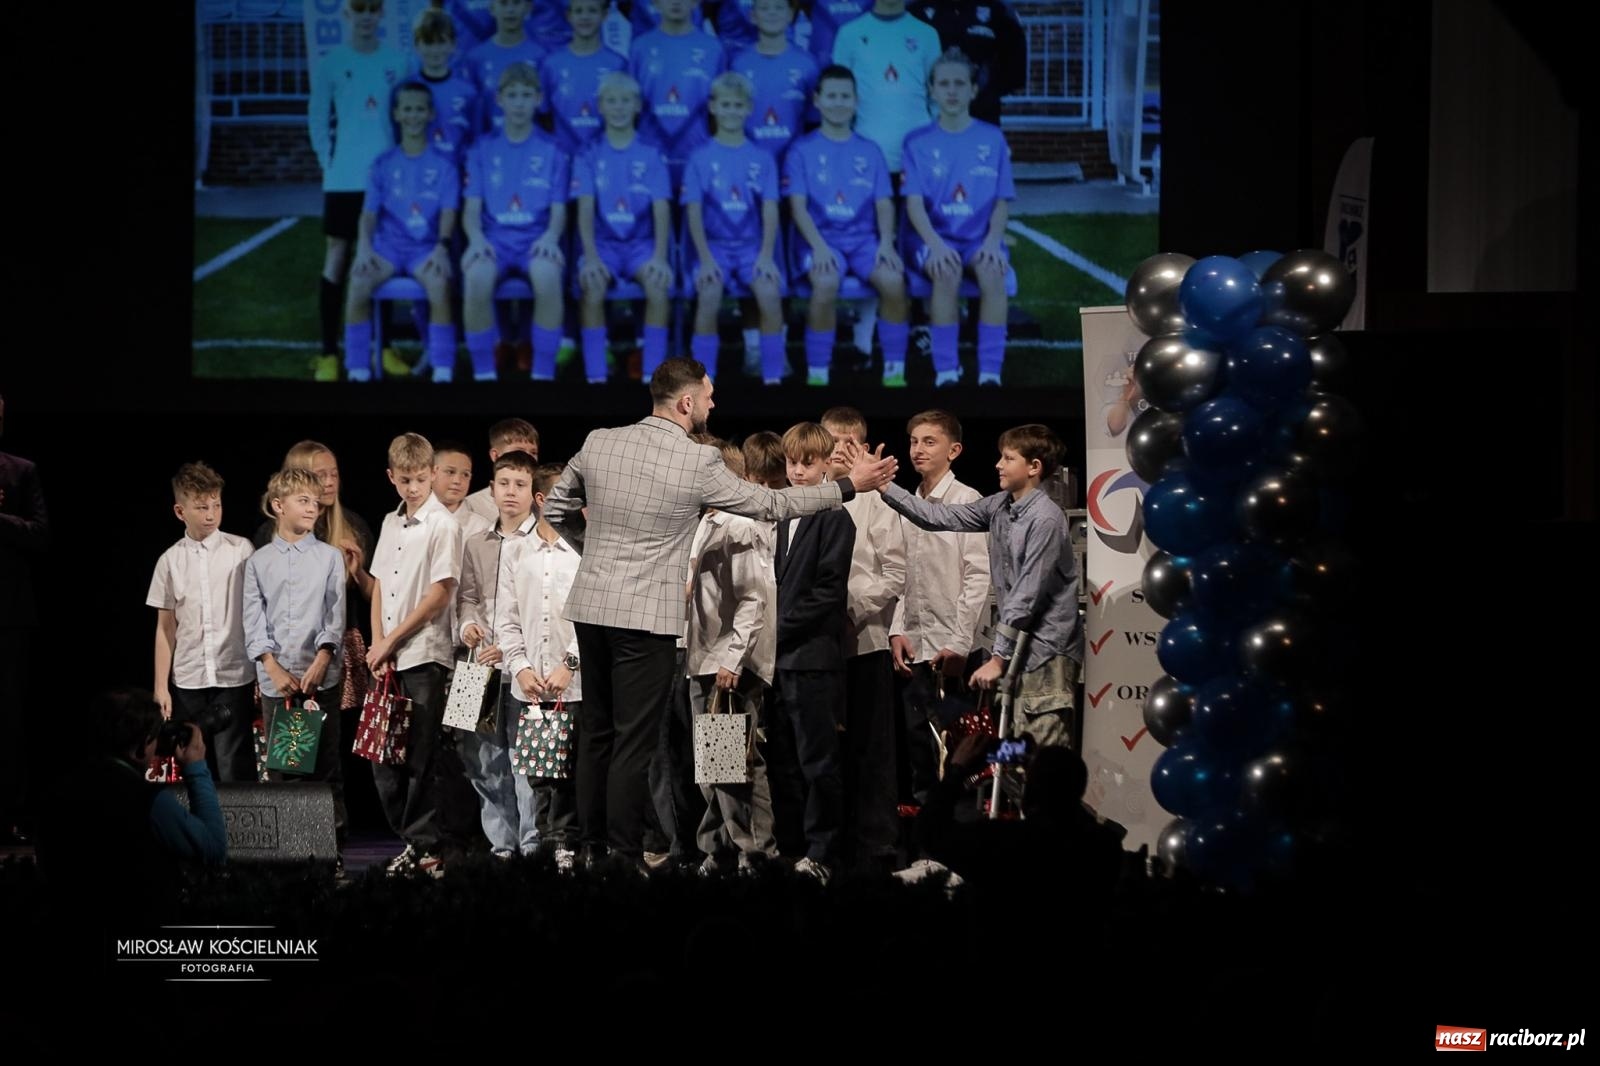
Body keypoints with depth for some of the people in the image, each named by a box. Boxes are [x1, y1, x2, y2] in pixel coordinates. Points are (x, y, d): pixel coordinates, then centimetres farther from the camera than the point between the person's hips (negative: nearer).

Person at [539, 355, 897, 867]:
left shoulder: (599, 443, 2)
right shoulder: (698, 463, -11)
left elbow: (555, 508, 14)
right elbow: (771, 504, -2)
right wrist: (850, 484, 6)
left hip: (591, 605, 5)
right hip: (647, 615, -5)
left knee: (595, 733, 13)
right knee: (632, 742, -2)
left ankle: (592, 845, 17)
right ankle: (624, 857, -1)